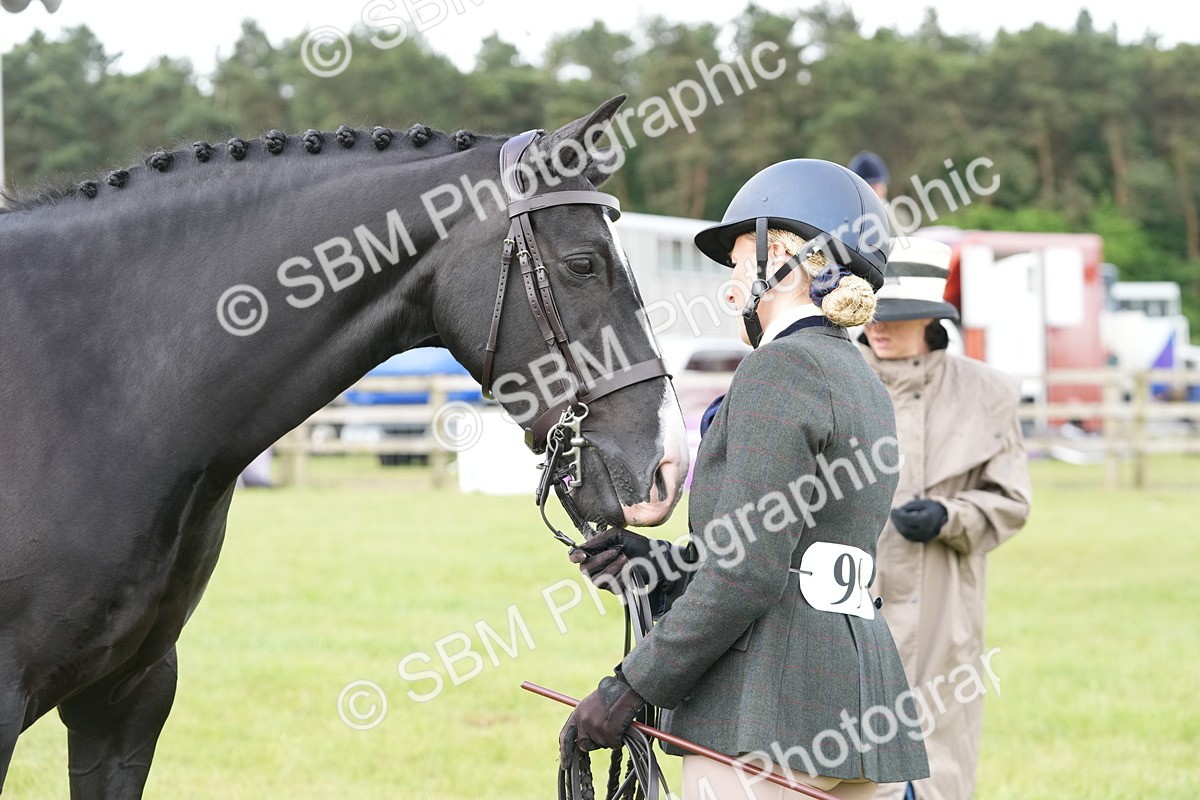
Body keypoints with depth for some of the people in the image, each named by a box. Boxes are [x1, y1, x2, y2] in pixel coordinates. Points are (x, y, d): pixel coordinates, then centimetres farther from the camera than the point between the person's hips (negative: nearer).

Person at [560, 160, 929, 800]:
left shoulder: (780, 368, -9)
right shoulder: (862, 383, 19)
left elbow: (747, 575, -17)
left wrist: (631, 687, -12)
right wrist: (660, 566, 8)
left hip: (768, 702, -9)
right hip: (853, 694, 9)